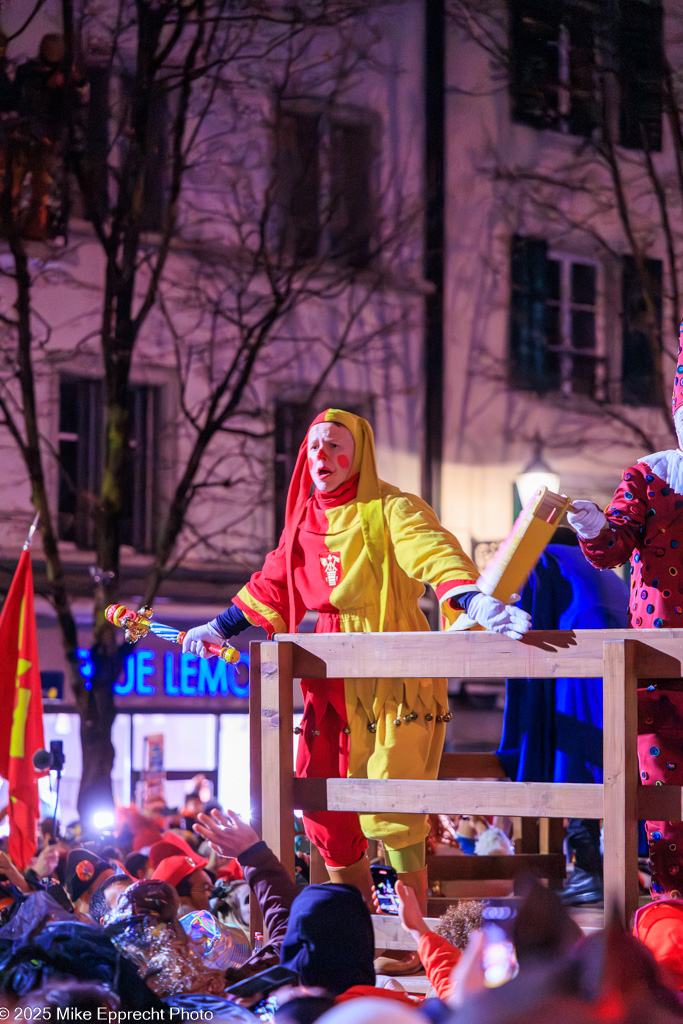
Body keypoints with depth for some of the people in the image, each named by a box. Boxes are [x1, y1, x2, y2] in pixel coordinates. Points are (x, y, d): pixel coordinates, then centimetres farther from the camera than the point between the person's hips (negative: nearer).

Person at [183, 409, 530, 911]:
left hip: (391, 674, -7)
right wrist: (220, 628, 35)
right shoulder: (307, 518, 14)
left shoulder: (390, 510, -7)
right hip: (332, 678, 7)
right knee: (322, 803, 7)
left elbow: (434, 554, -26)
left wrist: (473, 600, -44)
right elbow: (274, 584, 29)